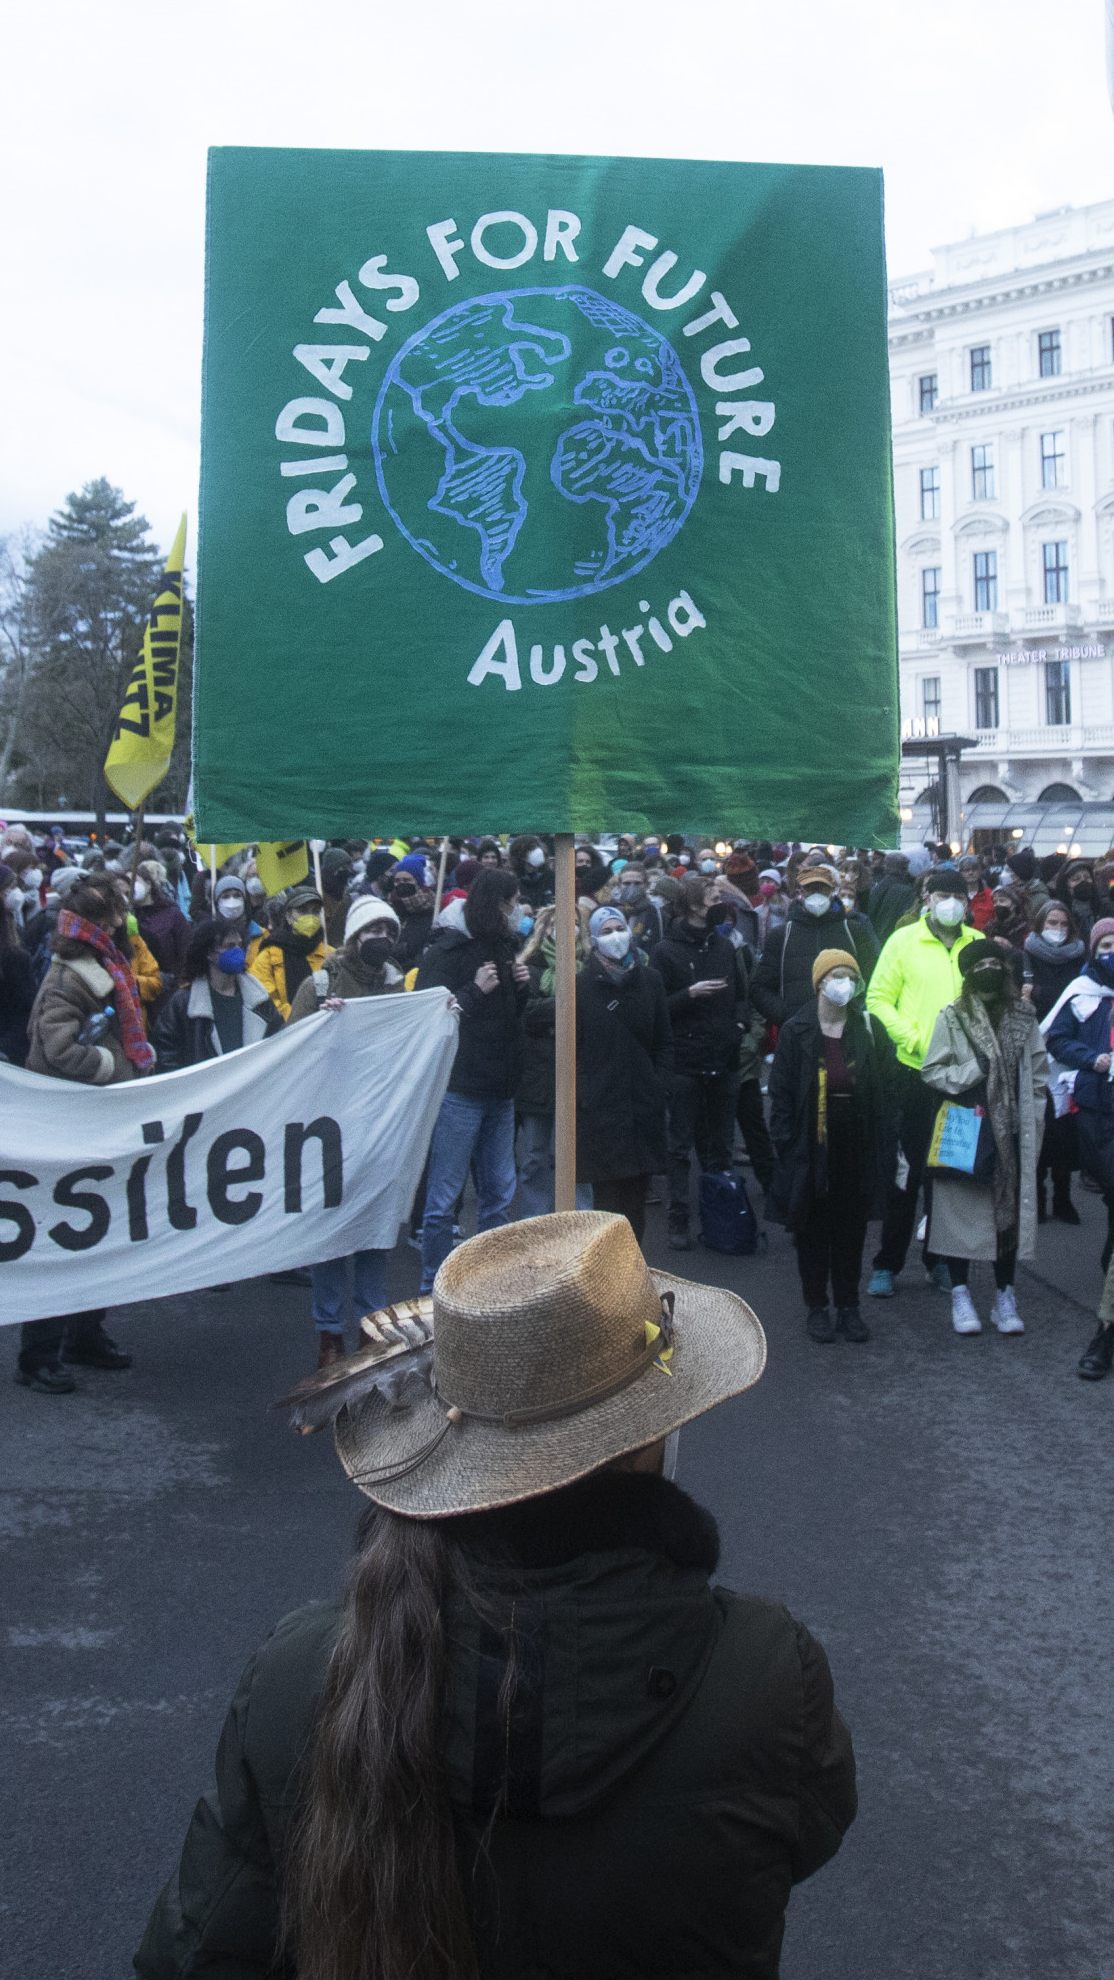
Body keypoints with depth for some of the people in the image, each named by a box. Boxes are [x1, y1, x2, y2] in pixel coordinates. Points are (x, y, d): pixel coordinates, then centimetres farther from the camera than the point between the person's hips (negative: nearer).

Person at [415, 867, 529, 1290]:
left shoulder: (502, 948, 13)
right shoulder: (448, 950, -11)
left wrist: (521, 986, 2)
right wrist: (476, 991, -20)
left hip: (499, 1092, 8)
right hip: (460, 1090, -8)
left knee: (500, 1195, 14)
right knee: (443, 1197, 0)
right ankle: (432, 1289, 9)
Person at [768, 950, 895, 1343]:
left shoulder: (871, 1030, 2)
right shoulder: (796, 1032, -3)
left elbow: (884, 1094, 3)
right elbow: (781, 1094, -3)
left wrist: (884, 1150, -3)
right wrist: (784, 1146, -9)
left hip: (857, 1151, 2)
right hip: (811, 1152, -1)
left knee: (852, 1229, 10)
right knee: (813, 1230, 7)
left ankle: (848, 1306, 21)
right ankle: (816, 1307, 19)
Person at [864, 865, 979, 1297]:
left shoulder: (979, 945, 5)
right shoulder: (904, 941, -2)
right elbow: (878, 1000, -3)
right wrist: (914, 1039, -14)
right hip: (914, 1071, -3)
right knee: (905, 1171, 2)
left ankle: (940, 1260, 25)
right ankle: (887, 1265, 12)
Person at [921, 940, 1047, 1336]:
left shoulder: (1024, 1017, 3)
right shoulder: (952, 1016, -4)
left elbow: (1038, 1076, 6)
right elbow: (932, 1072, -5)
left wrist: (1032, 1130, 0)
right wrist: (974, 1072, -16)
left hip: (1010, 1135, 2)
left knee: (1010, 1210, 7)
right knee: (961, 1209, 3)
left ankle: (1005, 1297, 18)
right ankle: (961, 1296, 15)